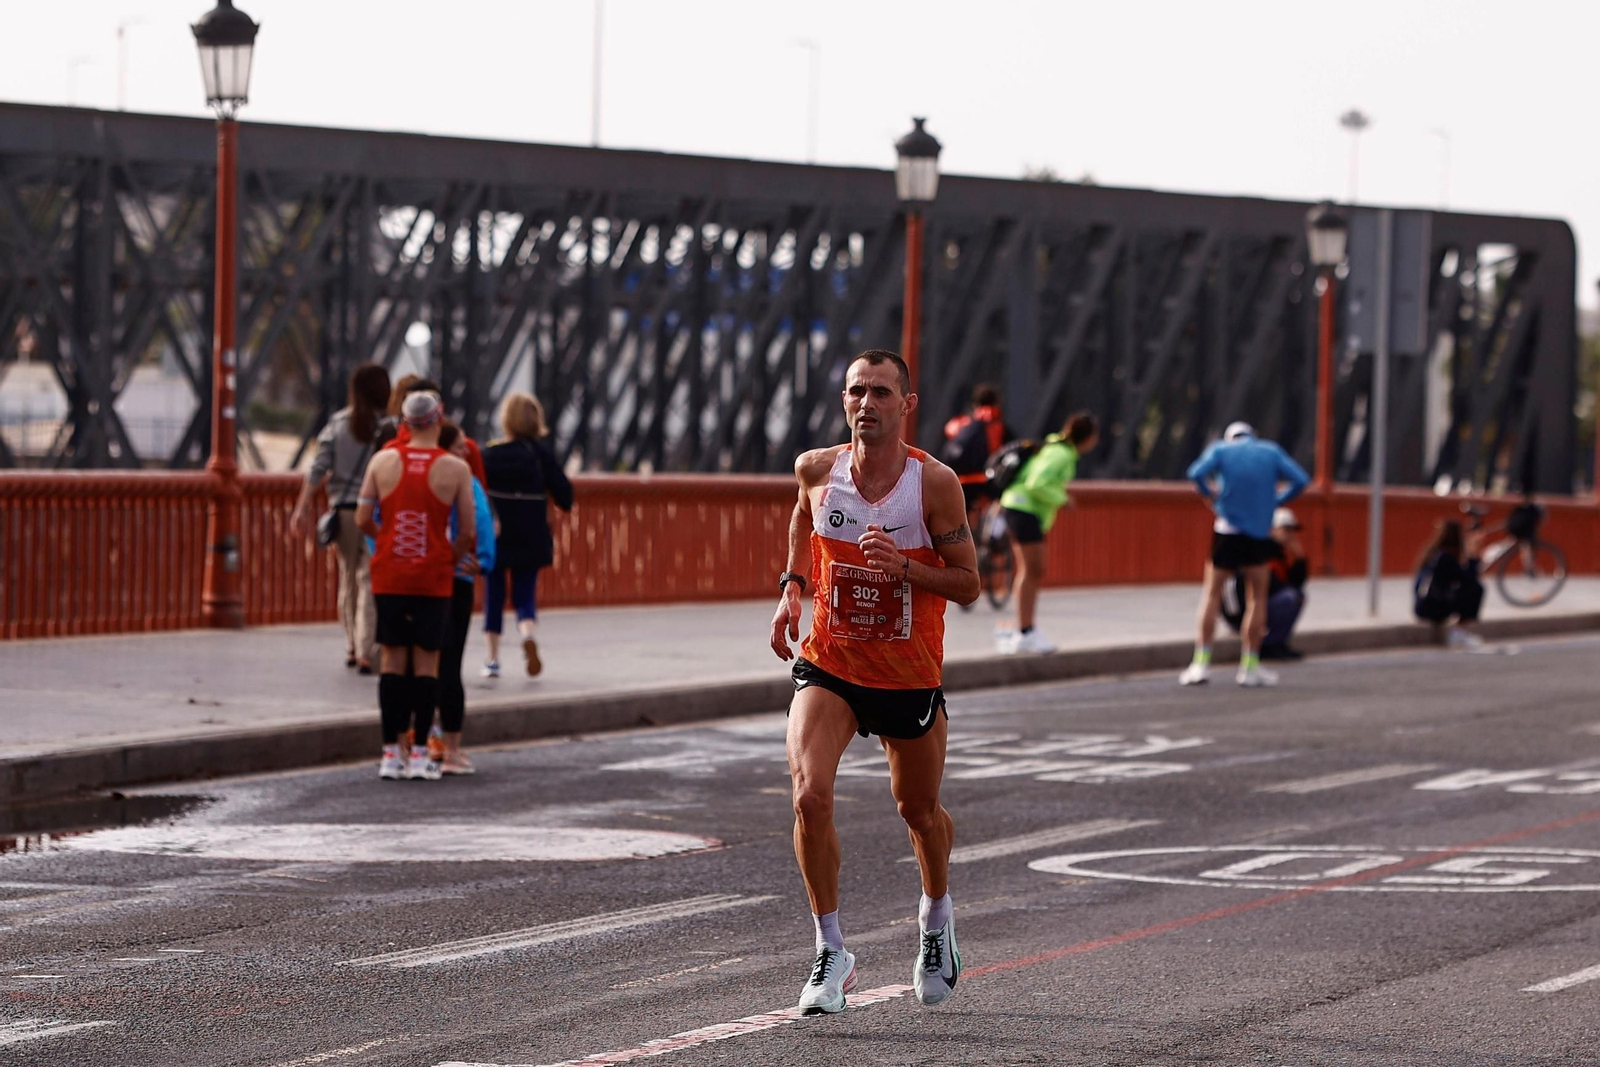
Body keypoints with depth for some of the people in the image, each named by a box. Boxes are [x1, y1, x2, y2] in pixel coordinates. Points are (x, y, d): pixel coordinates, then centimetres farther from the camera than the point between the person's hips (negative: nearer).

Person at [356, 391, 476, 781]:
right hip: (434, 577, -2)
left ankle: (391, 753, 6)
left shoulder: (383, 460, 0)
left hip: (390, 574, 2)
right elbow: (468, 531, -4)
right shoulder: (455, 469, -5)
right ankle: (420, 753, 2)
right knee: (427, 662, 4)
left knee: (392, 660, 7)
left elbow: (363, 519, 2)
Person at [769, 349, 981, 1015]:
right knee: (810, 796, -21)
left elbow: (967, 585, -11)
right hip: (828, 666, 1)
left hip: (910, 676, -1)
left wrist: (904, 565, -27)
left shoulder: (934, 483, -15)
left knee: (918, 809, 17)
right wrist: (793, 587, 7)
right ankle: (831, 953, -9)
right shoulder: (817, 470, -7)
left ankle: (936, 914, 49)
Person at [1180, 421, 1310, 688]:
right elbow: (1300, 480, -1)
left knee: (1212, 594, 7)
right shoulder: (1271, 451, 10)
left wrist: (1210, 495, 3)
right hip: (1259, 534, 1)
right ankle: (1250, 665, 9)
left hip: (1227, 532, -1)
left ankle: (1201, 663, -1)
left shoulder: (1221, 449, 6)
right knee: (1257, 598, 10)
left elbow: (1197, 473, -12)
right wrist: (1275, 501, 7)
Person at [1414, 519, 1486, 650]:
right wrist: (1472, 557, -8)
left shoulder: (1433, 553, 10)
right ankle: (1460, 631, -2)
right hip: (1433, 610, -9)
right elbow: (1469, 580, -16)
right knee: (1475, 589, -7)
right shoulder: (1446, 557, -17)